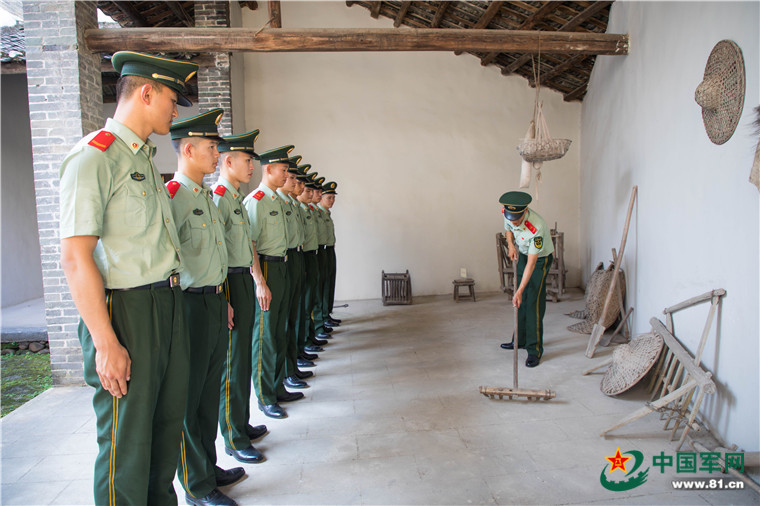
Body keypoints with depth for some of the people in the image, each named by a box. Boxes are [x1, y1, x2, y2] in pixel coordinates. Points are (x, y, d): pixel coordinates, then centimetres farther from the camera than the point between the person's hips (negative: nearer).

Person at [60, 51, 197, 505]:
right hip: (126, 311, -9)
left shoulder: (146, 157, 16)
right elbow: (75, 257, -18)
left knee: (168, 421, 19)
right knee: (127, 439, 4)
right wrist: (105, 343, -20)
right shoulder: (93, 157, -12)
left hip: (169, 304, 9)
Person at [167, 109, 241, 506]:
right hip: (191, 306, -9)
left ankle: (209, 467, 33)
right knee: (187, 399, 4)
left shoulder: (207, 197, 16)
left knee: (209, 392, 18)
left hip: (215, 302, 9)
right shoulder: (172, 196, -14)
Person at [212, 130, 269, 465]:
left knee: (242, 358, 17)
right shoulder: (218, 197, -15)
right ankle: (234, 440, 11)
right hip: (230, 284, -10)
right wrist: (223, 301, -22)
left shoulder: (236, 197, 17)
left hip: (244, 280, 10)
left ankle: (241, 425, 31)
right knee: (233, 364, -1)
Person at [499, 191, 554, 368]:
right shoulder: (509, 216, -18)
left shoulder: (536, 228, -38)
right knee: (521, 301, 11)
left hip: (541, 259, -7)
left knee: (534, 303, -12)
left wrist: (520, 290, -36)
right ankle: (520, 340, 24)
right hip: (523, 255, 7)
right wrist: (510, 245, -11)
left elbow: (532, 263, -36)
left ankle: (535, 350, -5)